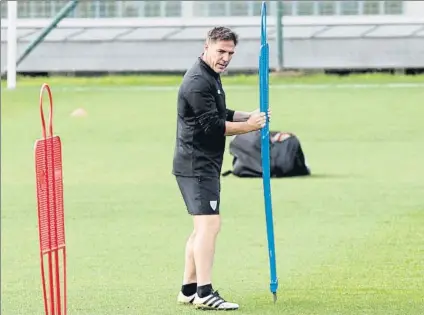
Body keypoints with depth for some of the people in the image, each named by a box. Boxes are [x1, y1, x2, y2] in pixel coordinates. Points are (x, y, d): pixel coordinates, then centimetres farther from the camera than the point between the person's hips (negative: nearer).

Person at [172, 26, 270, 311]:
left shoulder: (211, 77, 17)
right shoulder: (198, 82, -17)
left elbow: (220, 114, 24)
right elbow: (213, 125, -21)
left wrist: (249, 116, 9)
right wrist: (249, 126, -13)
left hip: (205, 165, 11)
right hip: (197, 166, -11)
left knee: (203, 226, 16)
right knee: (209, 223, -17)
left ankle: (189, 290, 23)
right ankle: (204, 294, -22)